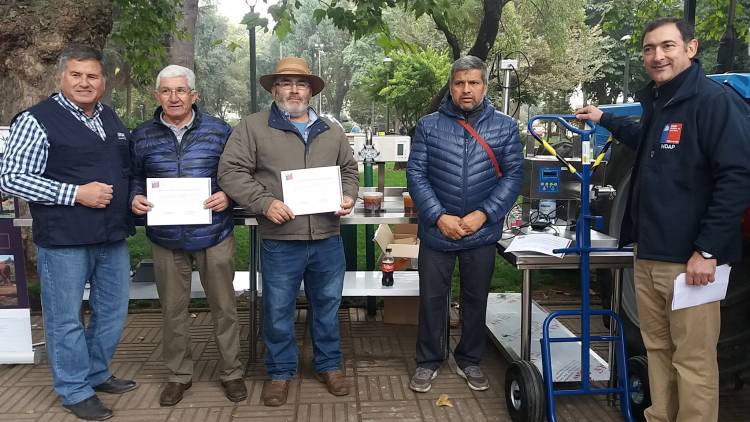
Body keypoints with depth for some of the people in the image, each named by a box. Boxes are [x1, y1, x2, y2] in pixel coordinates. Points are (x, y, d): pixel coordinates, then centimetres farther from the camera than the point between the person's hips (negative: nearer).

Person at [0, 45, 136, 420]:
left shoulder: (112, 120, 11)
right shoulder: (37, 120, -9)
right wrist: (75, 193, -19)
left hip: (112, 237, 7)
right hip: (64, 239, -6)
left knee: (113, 313, 17)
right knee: (66, 318, 6)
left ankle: (96, 374, 37)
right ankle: (75, 391, 23)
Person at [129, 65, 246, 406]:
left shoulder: (219, 131, 0)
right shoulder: (142, 136, 4)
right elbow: (135, 178, 11)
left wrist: (227, 196, -16)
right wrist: (135, 198, -9)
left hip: (214, 236, -1)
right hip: (166, 238, 2)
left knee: (224, 307, 8)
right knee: (173, 310, 13)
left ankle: (231, 372, 25)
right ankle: (178, 375, 30)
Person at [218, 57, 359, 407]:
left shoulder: (330, 131, 12)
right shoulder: (253, 127, -1)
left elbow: (349, 169, 20)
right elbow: (231, 172, -7)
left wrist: (348, 196, 0)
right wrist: (264, 202, -17)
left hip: (328, 240, 3)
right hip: (279, 242, -3)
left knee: (327, 306, 15)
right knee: (278, 311, 9)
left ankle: (329, 365, 34)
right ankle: (280, 372, 28)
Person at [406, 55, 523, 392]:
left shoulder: (505, 127, 1)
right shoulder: (428, 125, -1)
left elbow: (513, 175, -3)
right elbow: (415, 174, -6)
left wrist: (483, 214, -15)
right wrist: (438, 217, -17)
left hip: (482, 233, 1)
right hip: (436, 231, -1)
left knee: (475, 300, 14)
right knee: (432, 298, 9)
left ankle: (469, 360, 32)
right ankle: (428, 361, 26)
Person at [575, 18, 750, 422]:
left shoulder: (715, 100, -12)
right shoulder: (656, 102, 15)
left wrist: (708, 249, -20)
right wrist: (604, 120, 37)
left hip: (689, 259, -8)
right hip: (648, 254, 8)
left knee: (693, 360, 1)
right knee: (657, 349, 17)